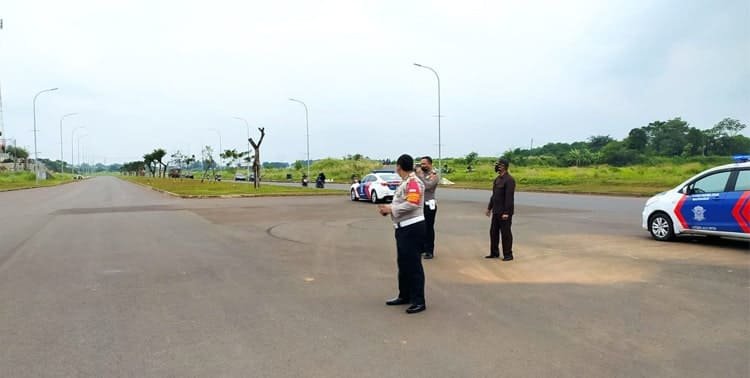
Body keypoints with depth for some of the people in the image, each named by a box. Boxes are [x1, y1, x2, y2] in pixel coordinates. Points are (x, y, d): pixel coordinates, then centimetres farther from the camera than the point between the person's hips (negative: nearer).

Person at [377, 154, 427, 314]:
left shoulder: (413, 182, -15)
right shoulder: (406, 182, 16)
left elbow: (412, 204, -26)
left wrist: (391, 209, -18)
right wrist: (389, 208, 3)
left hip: (412, 228, -11)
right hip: (403, 228, 11)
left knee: (413, 265, -6)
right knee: (403, 263, 18)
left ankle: (418, 301, 2)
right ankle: (405, 296, 30)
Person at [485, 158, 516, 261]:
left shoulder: (509, 180, -16)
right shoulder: (497, 179, 12)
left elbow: (509, 197, -21)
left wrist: (506, 213, -23)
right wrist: (489, 208, 19)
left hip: (504, 213, -9)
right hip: (496, 212, 9)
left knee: (505, 233, 0)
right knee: (493, 232, 12)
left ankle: (508, 255, 11)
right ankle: (494, 253, 23)